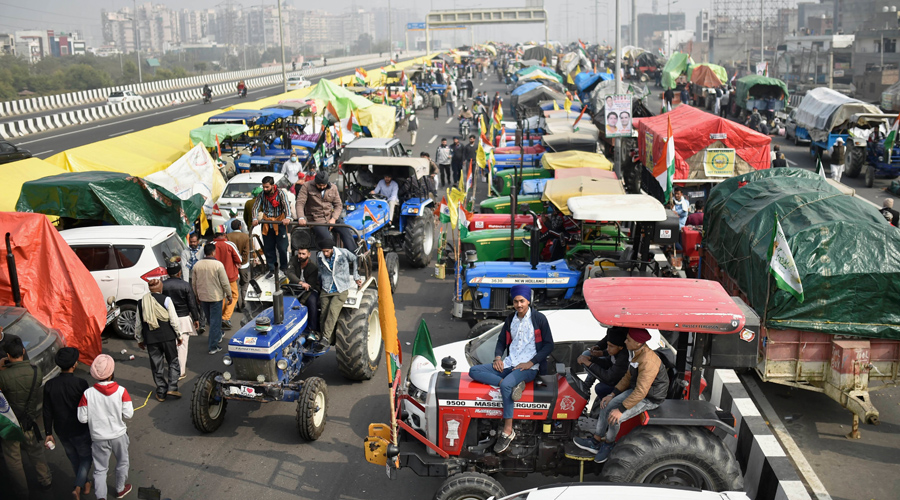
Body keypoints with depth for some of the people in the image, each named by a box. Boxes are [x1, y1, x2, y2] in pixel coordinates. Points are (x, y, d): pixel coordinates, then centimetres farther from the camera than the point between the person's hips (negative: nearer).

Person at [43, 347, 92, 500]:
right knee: (86, 457, 17)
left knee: (73, 458, 24)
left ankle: (84, 483, 42)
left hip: (61, 431, 4)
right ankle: (78, 487, 4)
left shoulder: (49, 385, -11)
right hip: (80, 430, -4)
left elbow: (47, 412, -4)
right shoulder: (80, 383, -23)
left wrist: (48, 433, 6)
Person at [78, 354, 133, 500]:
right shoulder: (121, 391, -19)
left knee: (100, 469, 15)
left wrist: (96, 415, 7)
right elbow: (128, 414, -15)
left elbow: (82, 418, -12)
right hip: (118, 435, 0)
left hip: (98, 438, 0)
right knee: (122, 463, 24)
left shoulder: (87, 393, -16)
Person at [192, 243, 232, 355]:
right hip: (216, 297, -5)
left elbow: (194, 283, 8)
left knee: (210, 319, 23)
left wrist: (197, 295, 22)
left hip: (202, 297, 5)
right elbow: (225, 283, -14)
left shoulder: (197, 265, -1)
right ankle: (213, 347, 1)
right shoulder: (218, 265, -17)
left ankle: (218, 335, 43)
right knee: (215, 321, 1)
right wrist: (229, 295, -1)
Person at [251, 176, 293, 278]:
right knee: (268, 248, 7)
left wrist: (288, 218, -39)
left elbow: (286, 205, -21)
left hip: (279, 223, -4)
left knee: (282, 248, -2)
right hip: (267, 224, 4)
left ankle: (284, 268, 12)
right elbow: (256, 207, -3)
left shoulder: (280, 193, -10)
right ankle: (272, 270, 17)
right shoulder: (262, 195, 0)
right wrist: (255, 218, -21)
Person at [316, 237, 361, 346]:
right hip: (326, 291, 4)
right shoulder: (320, 257, 1)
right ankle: (330, 341, 5)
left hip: (341, 290, -4)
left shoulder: (343, 253, -9)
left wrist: (356, 277, 11)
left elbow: (355, 259, 9)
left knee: (333, 311, -24)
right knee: (324, 316, -4)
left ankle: (326, 338, -27)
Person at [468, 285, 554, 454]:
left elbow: (548, 345, -3)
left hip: (529, 368, -7)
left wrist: (531, 363, -12)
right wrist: (498, 357, 1)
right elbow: (501, 341, 23)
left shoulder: (539, 319, -1)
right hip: (509, 364, 7)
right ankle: (513, 384, -27)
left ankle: (508, 431, -28)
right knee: (474, 371, -13)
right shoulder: (510, 319, 16)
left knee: (505, 386, -36)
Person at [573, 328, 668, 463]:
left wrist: (620, 410, -29)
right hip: (637, 389, 9)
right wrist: (612, 394, 2)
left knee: (615, 418, -18)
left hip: (649, 399, -9)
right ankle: (595, 442, 10)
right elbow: (628, 377, 10)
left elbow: (640, 392, -33)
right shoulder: (636, 353, -1)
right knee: (608, 406, -2)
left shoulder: (648, 362, -33)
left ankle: (609, 444, 11)